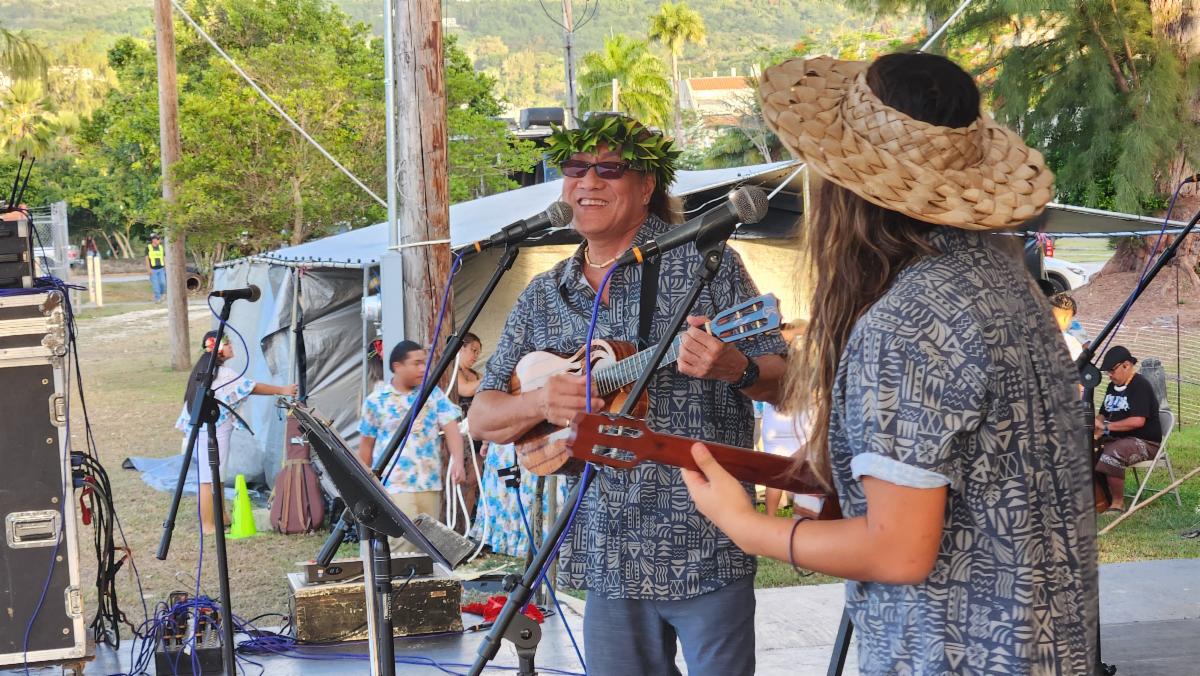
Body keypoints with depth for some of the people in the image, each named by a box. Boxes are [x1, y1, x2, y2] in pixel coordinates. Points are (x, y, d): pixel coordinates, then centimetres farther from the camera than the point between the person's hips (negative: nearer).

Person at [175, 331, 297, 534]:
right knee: (209, 479, -7)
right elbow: (252, 387, -17)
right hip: (214, 433, -10)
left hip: (200, 431, 10)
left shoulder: (203, 370, 12)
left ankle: (220, 517, 27)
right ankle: (208, 525, -5)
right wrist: (282, 390, -13)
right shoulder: (223, 374, -17)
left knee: (216, 477, 18)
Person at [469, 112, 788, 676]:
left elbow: (782, 378, -2)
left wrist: (735, 368, -24)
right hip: (607, 558, 4)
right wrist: (539, 403, -10)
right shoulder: (544, 298, 11)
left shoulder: (705, 263, -1)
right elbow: (482, 419, 12)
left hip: (705, 549, -4)